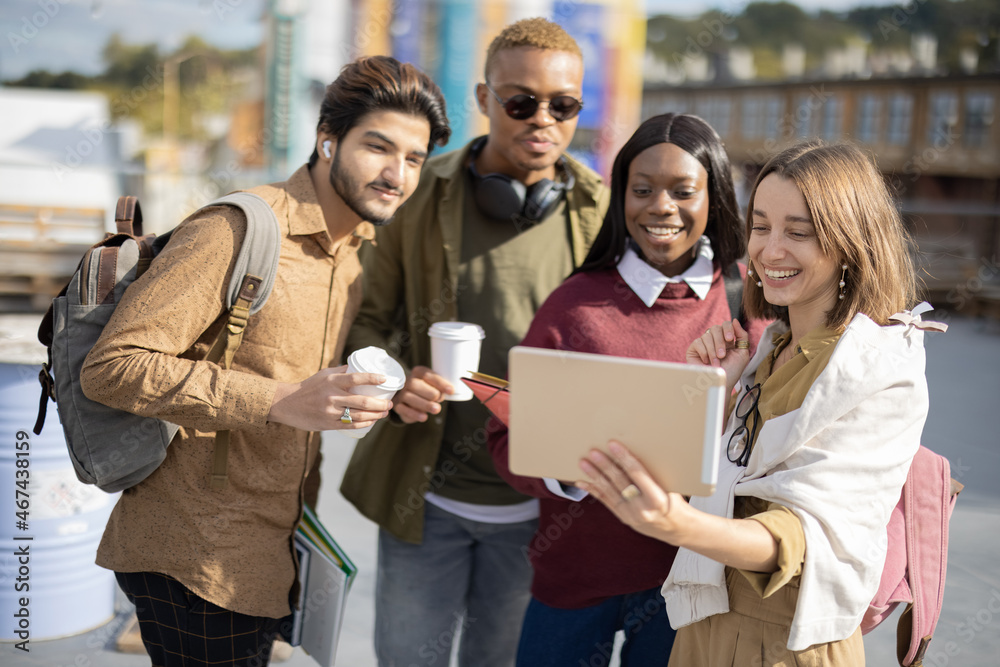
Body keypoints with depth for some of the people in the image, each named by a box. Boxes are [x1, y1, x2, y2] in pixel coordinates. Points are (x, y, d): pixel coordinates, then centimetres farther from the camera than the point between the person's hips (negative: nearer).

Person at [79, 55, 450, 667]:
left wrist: (385, 392, 2)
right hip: (194, 563, -8)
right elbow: (112, 365, -23)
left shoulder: (358, 249, 9)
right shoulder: (238, 230, -19)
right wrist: (278, 402, -29)